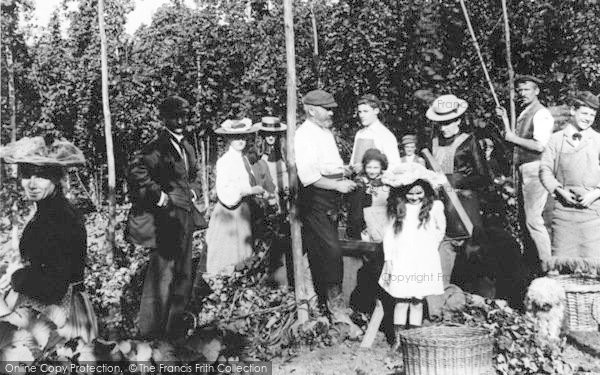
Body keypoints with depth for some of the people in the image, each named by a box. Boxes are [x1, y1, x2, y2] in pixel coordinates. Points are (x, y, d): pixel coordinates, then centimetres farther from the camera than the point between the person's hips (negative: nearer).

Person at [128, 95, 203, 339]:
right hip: (167, 216, -9)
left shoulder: (185, 146, 16)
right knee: (163, 271, -6)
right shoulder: (158, 146, -12)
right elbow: (137, 171, -26)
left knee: (183, 273, 15)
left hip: (185, 216, 9)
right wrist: (158, 195, -21)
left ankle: (175, 325, 28)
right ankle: (150, 328, 5)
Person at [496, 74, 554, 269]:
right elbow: (513, 140, 17)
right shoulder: (524, 114, 17)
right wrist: (505, 120, 10)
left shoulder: (540, 114, -12)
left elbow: (540, 146, -22)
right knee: (528, 217, 16)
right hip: (525, 171, 10)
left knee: (533, 220, -9)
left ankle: (548, 264, -2)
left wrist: (514, 138, -14)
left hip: (534, 170, -10)